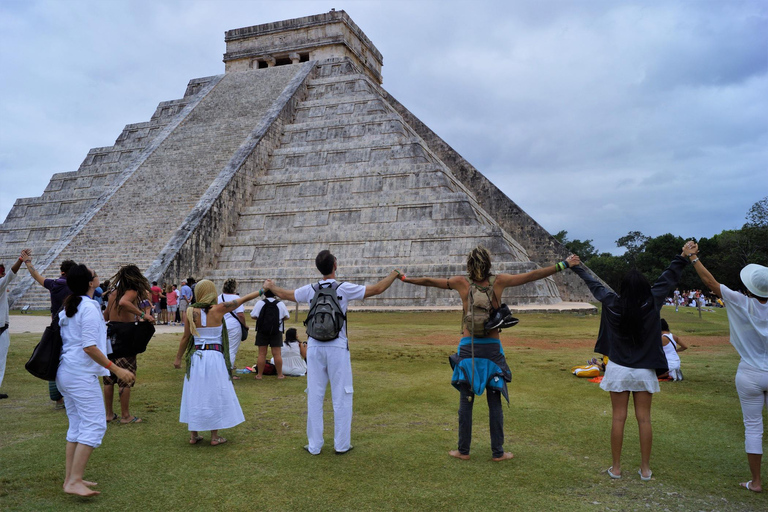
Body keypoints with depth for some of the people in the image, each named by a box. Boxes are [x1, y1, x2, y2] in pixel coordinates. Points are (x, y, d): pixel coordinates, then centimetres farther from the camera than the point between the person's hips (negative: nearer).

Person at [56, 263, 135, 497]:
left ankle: (70, 478, 20)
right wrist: (115, 368, -20)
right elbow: (89, 346, -21)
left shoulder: (68, 307, 12)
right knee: (94, 425, -7)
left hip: (65, 371, 10)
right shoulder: (89, 307, -16)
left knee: (76, 425, 15)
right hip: (81, 374, -10)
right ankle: (74, 482, -9)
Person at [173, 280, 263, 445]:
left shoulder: (191, 312, -3)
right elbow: (242, 300, -1)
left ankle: (194, 435, 21)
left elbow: (185, 337, 2)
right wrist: (261, 291, 9)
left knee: (195, 394, 13)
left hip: (196, 357, 3)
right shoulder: (219, 309, -9)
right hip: (215, 357, -2)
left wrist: (178, 358, 13)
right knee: (215, 395, 7)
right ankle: (215, 437, 13)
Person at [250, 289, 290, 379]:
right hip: (277, 331, 0)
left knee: (262, 354, 4)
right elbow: (287, 316, 5)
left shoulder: (260, 303, -4)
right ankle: (280, 374, 7)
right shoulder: (280, 304, -1)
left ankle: (259, 375, 8)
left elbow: (253, 316, -1)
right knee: (277, 354, 3)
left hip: (262, 331, 0)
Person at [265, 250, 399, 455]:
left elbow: (286, 294, 20)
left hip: (314, 347, 3)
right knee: (341, 397, 7)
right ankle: (342, 444, 13)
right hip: (337, 348, -3)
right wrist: (394, 274, 16)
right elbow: (377, 289, -1)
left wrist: (270, 286, 41)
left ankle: (314, 446, 17)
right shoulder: (344, 289, -6)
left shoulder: (310, 290, 4)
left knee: (314, 397, 10)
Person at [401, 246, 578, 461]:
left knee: (465, 401, 7)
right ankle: (497, 452, 16)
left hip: (468, 347, 0)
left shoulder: (462, 282, -2)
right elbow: (533, 275, 2)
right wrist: (563, 264, 10)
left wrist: (404, 279, 24)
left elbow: (428, 281, 9)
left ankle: (463, 450, 16)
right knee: (495, 402, 8)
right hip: (492, 347, 0)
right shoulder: (499, 281, -3)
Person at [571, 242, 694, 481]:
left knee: (618, 418, 5)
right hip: (644, 370, 0)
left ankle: (616, 468, 13)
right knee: (644, 419, 7)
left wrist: (576, 268, 21)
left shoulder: (612, 304, -10)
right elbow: (667, 280, 2)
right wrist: (683, 258, 16)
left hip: (618, 369, 0)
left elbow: (594, 285, 5)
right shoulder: (652, 304, -10)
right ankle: (645, 469, 16)